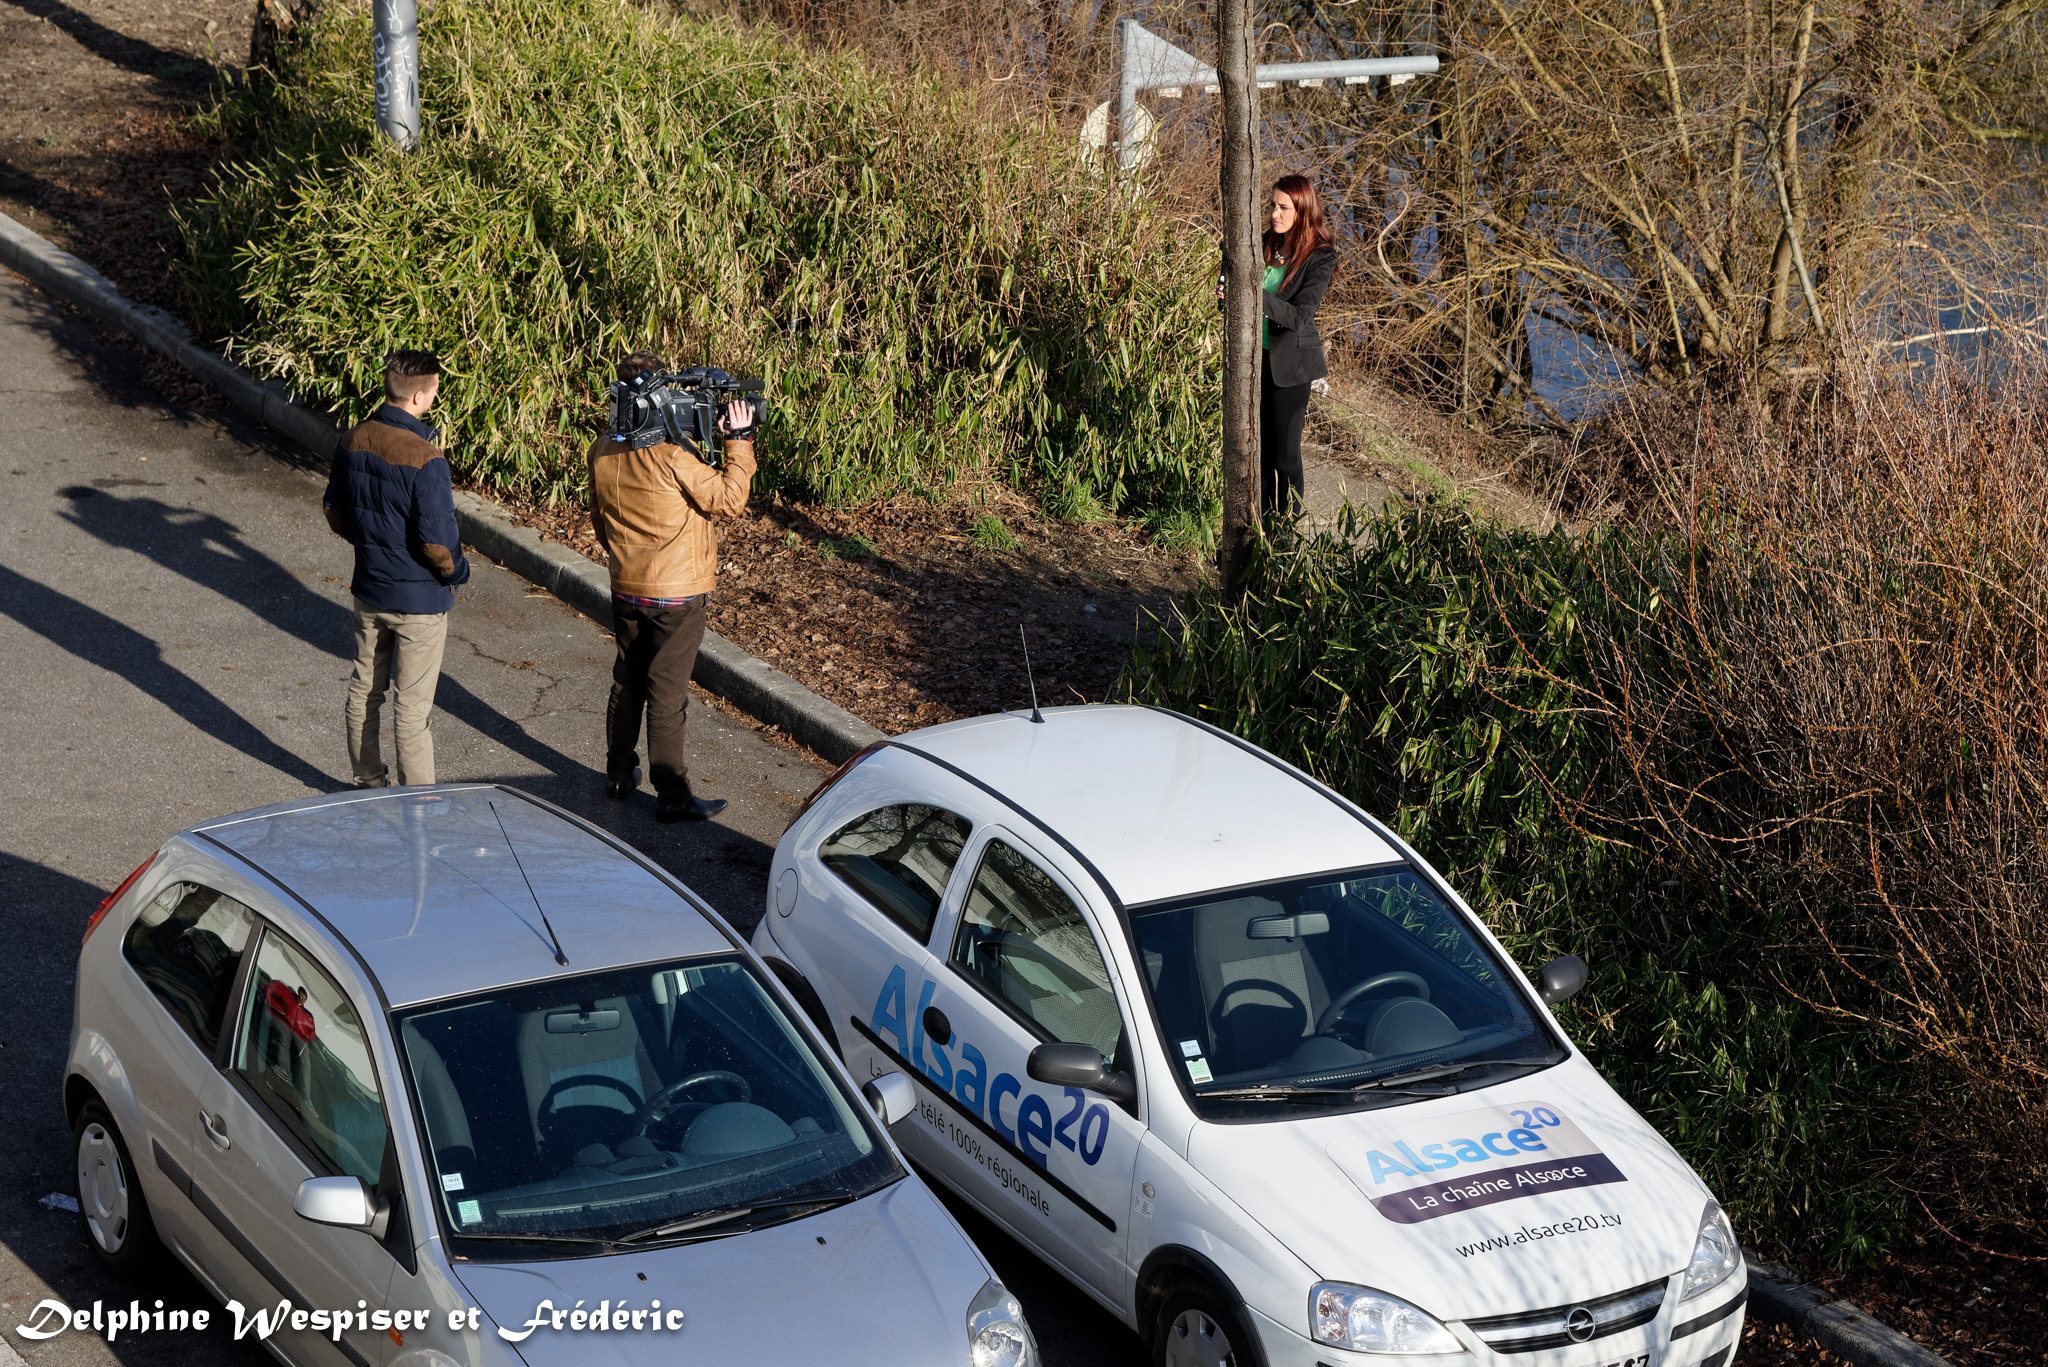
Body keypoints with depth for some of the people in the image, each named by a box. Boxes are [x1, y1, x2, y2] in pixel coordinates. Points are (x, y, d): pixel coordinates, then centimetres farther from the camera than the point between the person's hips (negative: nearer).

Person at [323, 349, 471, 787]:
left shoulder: (352, 442, -5)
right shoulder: (425, 459, -26)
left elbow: (334, 509, 9)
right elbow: (436, 539, -25)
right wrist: (456, 571, -5)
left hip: (368, 589, 7)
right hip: (419, 599, -6)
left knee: (365, 689, 20)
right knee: (412, 705, 4)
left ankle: (368, 781, 34)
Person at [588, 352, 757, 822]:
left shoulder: (602, 453, -2)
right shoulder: (672, 457, -23)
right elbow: (728, 499, -15)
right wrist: (738, 440, -8)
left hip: (626, 589, 6)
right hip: (676, 594, -6)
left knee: (627, 682, 19)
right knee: (667, 694, -1)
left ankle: (619, 775, 31)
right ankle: (671, 796, 5)